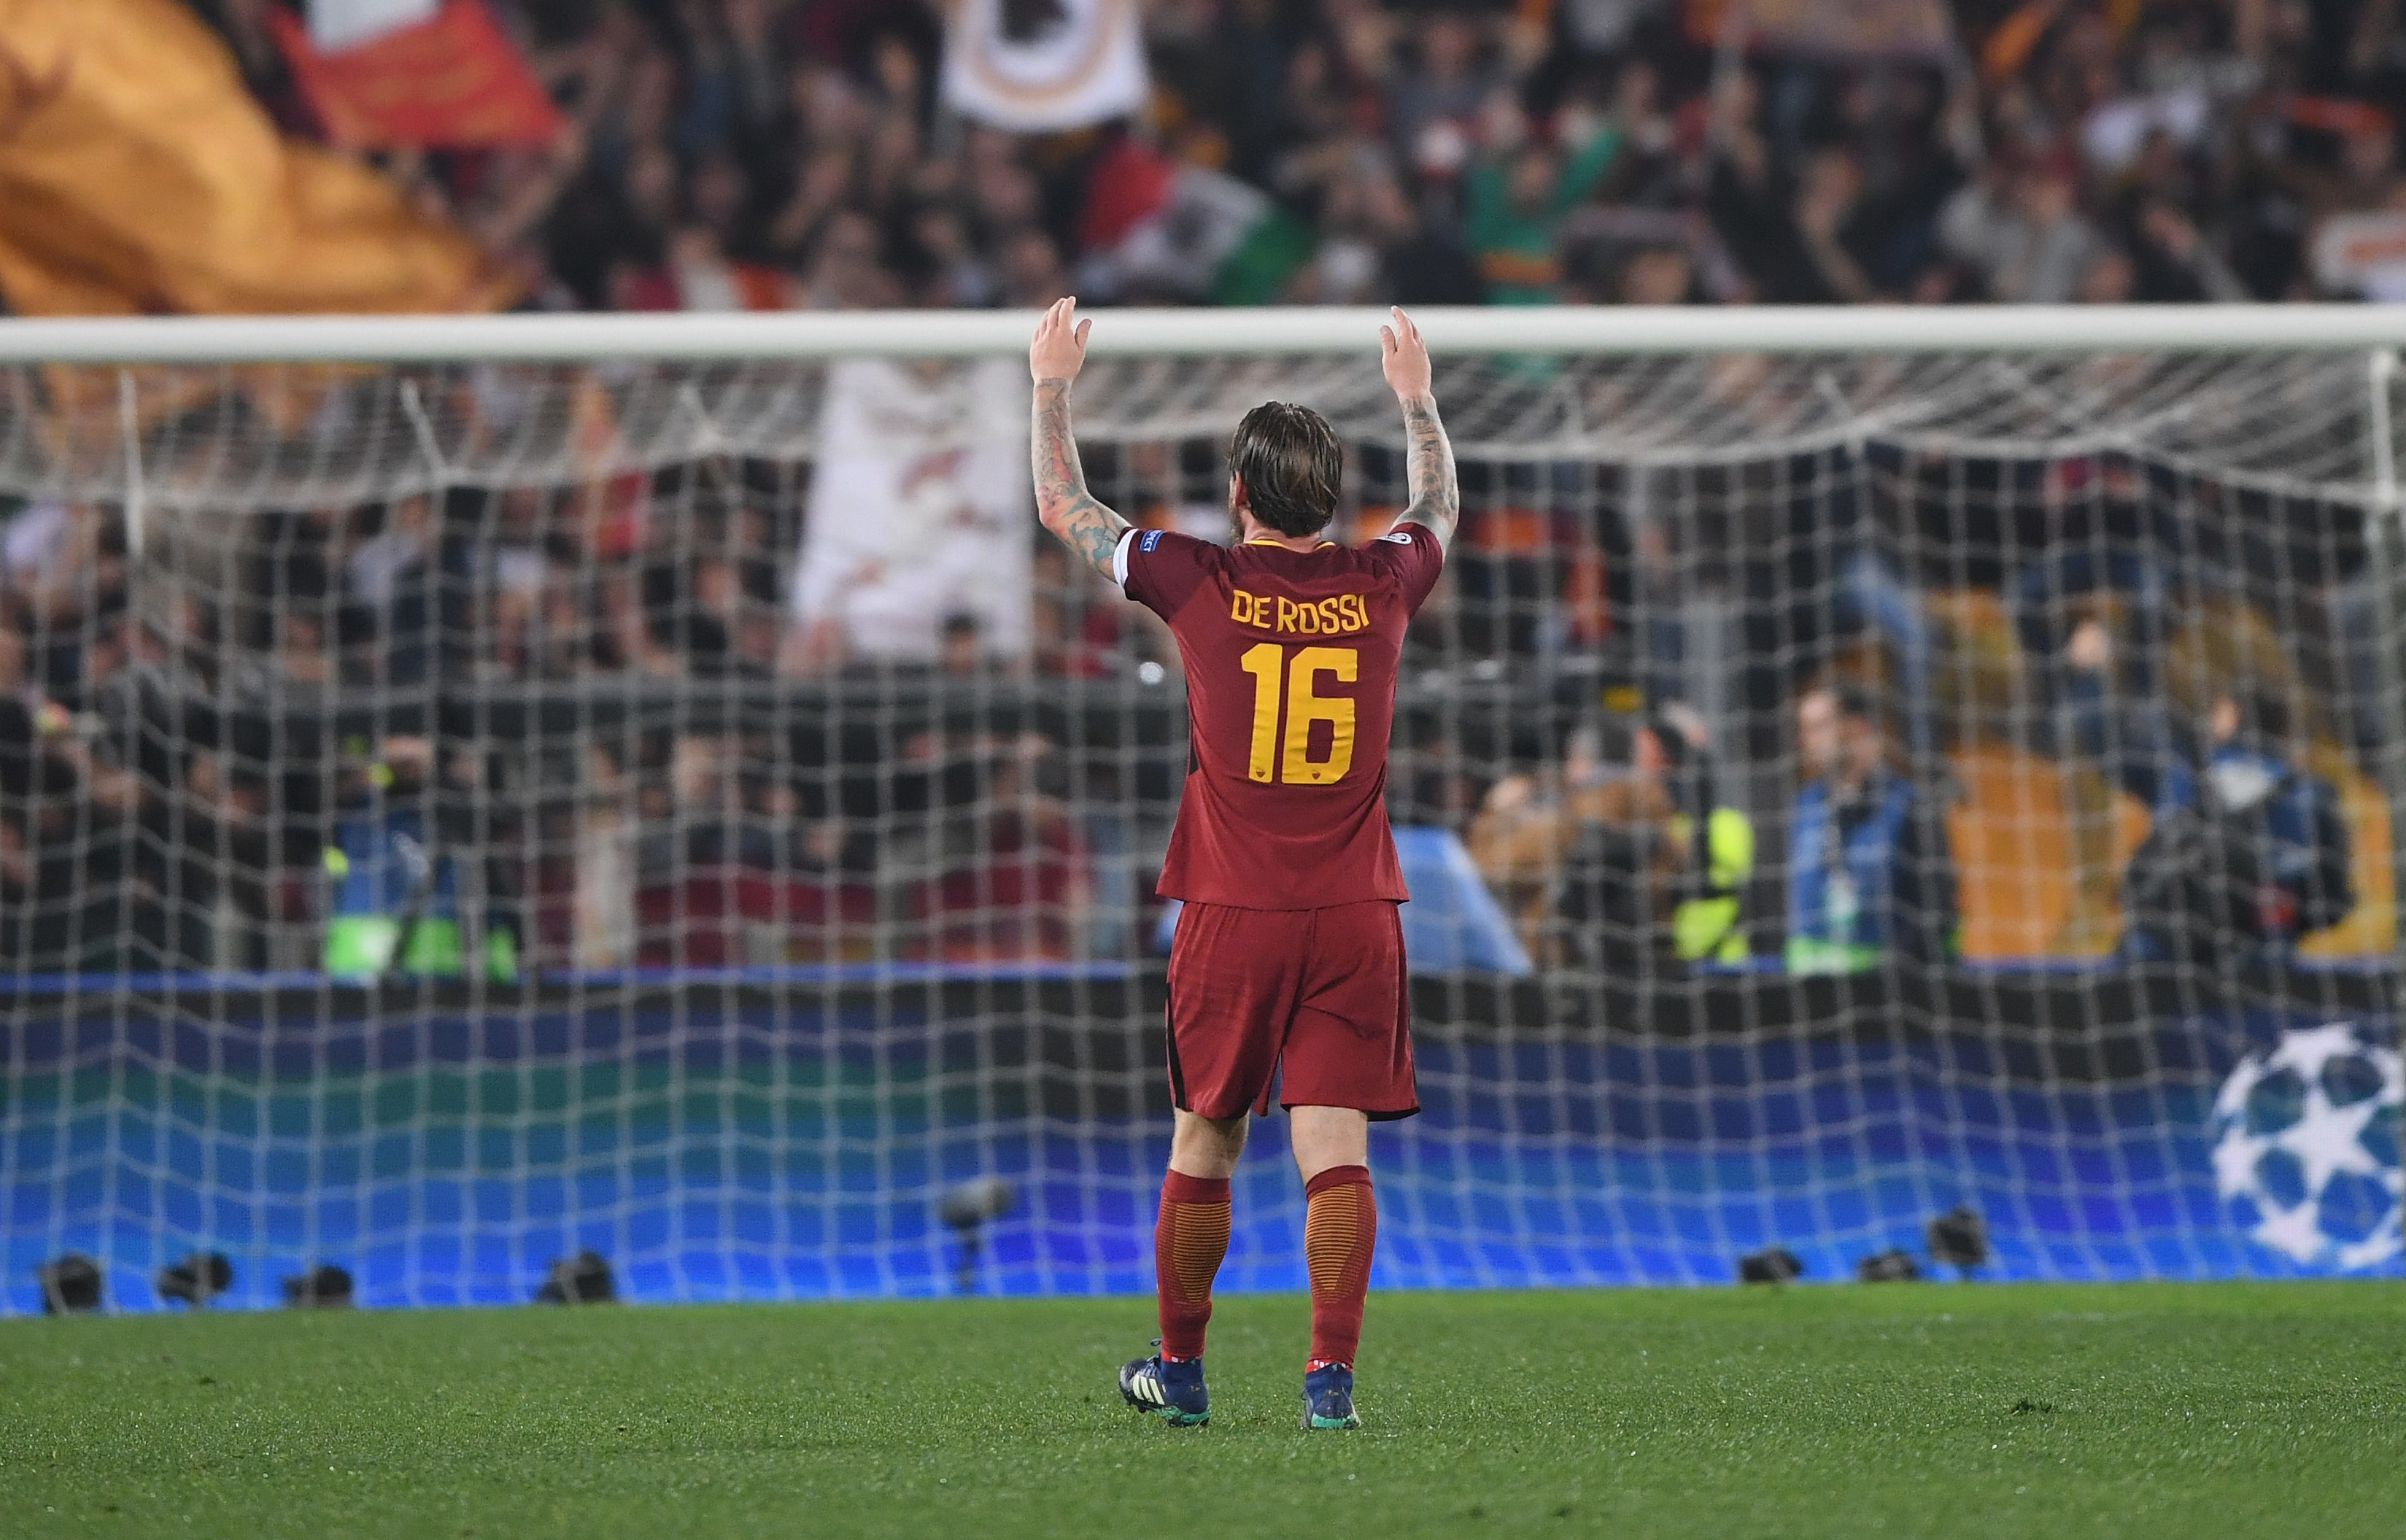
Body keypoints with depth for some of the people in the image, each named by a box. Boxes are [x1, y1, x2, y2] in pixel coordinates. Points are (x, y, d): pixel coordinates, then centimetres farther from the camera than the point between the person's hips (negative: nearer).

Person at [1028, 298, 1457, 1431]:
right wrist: (1415, 395, 41)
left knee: (1204, 1145, 12)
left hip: (1232, 914, -1)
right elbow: (1440, 506, 26)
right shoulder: (1382, 585, 1)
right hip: (1355, 915, 1)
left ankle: (1180, 1371, 23)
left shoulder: (1199, 584, -6)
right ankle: (1331, 1376, -14)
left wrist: (1053, 384, 23)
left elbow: (1062, 508, 10)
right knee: (1335, 1148, -4)